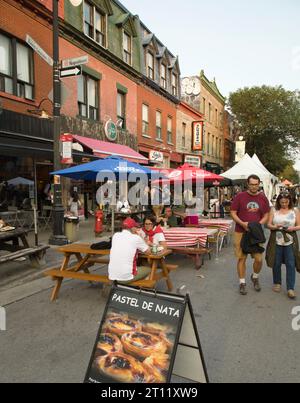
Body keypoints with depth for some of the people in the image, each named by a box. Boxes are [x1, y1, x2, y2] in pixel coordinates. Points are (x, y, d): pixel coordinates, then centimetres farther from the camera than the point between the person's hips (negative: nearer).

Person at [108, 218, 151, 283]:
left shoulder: (115, 235, 7)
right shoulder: (136, 238, -6)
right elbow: (148, 252, 8)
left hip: (112, 276, 5)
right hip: (126, 277, -5)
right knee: (148, 270, 22)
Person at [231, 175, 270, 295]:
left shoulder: (263, 198, 5)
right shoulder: (240, 196, -3)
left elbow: (266, 215, 9)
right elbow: (233, 213, -2)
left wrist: (258, 224, -9)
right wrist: (242, 223, -17)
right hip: (241, 232, -2)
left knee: (259, 259, 2)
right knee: (241, 258, 4)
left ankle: (255, 277, 31)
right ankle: (242, 283, 18)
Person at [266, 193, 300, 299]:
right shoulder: (274, 211, 5)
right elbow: (269, 224, 3)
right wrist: (275, 227, -17)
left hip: (290, 241, -1)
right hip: (276, 241, 1)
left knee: (291, 264, -4)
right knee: (276, 263, 8)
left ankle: (290, 288, 3)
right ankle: (277, 283, 28)